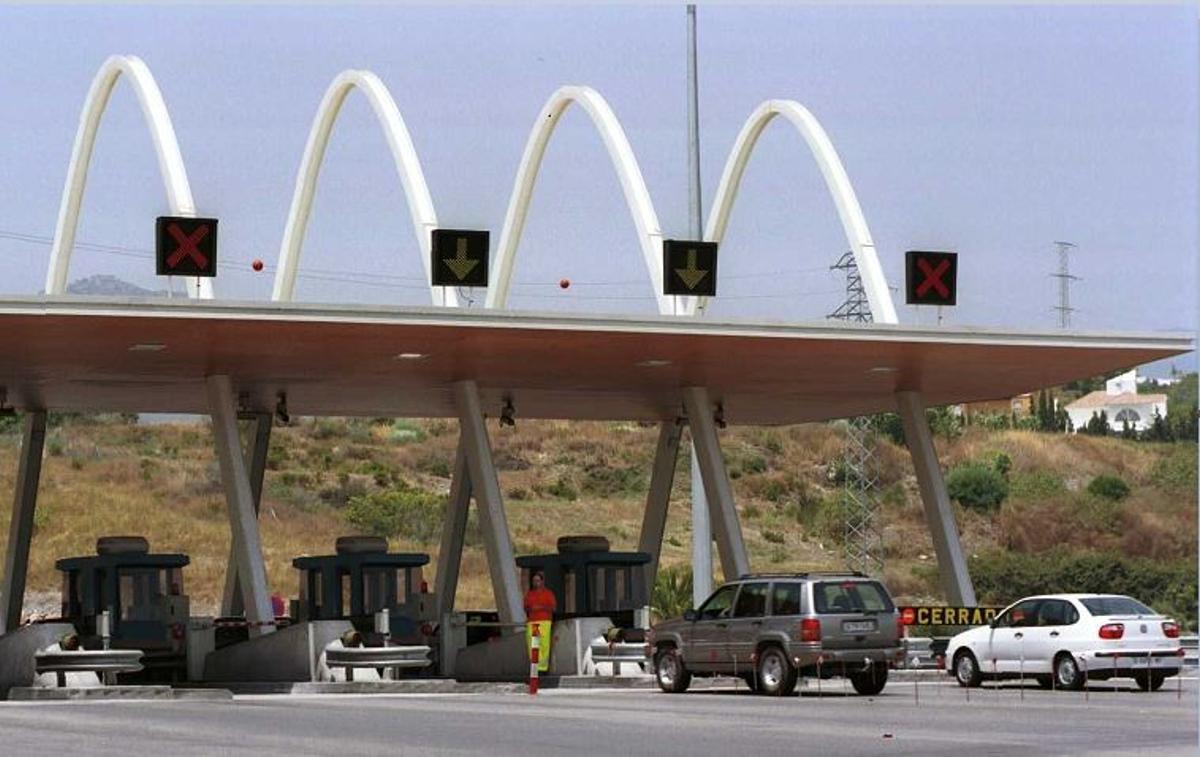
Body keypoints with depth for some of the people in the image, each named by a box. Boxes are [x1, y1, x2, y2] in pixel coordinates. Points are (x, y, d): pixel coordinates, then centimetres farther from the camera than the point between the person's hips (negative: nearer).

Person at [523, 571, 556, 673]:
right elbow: (526, 608, 23)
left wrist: (541, 607, -9)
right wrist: (529, 609, 0)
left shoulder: (548, 593, 9)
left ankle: (543, 667, -16)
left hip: (544, 622, -3)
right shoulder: (529, 594, 20)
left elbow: (554, 608, 3)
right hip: (531, 622, 3)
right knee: (532, 645, -7)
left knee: (544, 645, -13)